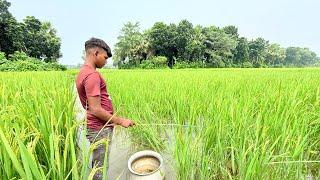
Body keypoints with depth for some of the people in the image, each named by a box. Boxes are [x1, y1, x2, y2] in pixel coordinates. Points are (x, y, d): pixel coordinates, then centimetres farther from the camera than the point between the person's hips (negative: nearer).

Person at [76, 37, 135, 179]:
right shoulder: (92, 75, -21)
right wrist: (120, 121, -15)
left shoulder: (83, 72, 11)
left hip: (98, 127, 10)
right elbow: (95, 110, -24)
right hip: (100, 129, -10)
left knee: (97, 165, 22)